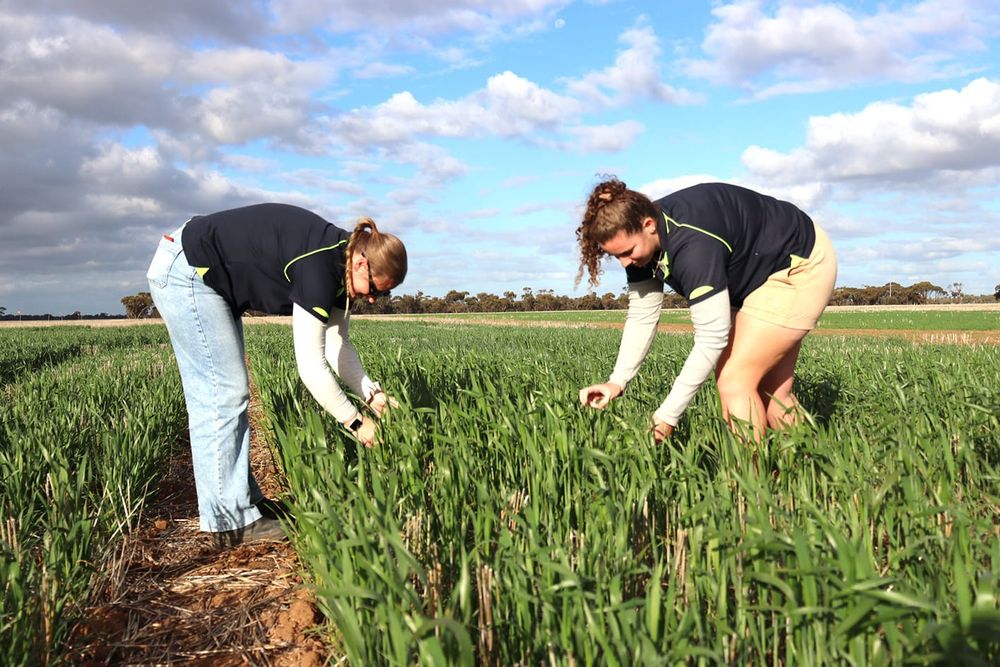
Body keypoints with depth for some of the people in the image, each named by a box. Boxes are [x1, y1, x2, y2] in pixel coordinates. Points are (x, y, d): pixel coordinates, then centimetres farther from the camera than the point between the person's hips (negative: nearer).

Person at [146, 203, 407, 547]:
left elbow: (336, 345, 5)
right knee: (223, 395, -9)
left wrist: (374, 395, -5)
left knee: (231, 393, 10)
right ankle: (231, 521, -1)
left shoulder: (339, 263, 0)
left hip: (206, 278, 10)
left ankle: (245, 501, 16)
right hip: (185, 273, -10)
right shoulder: (318, 266, -28)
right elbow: (310, 365, -27)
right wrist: (356, 422, -18)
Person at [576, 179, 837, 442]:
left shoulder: (692, 245, -40)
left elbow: (712, 337, -39)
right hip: (753, 279, 9)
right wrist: (617, 381, -21)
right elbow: (642, 316, -9)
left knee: (735, 381, -18)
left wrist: (667, 416, -36)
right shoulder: (639, 234, -13)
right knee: (771, 388, 13)